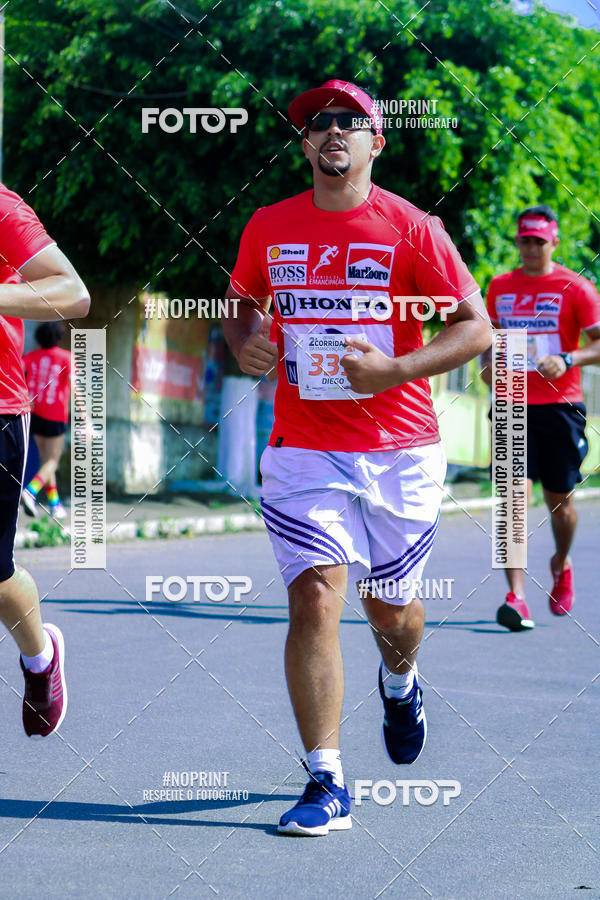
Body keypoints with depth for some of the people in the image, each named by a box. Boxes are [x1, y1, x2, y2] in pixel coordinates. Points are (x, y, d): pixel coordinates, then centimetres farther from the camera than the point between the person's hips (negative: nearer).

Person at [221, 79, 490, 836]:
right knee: (314, 601, -15)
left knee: (390, 609, 14)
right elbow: (243, 299, 22)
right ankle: (325, 784, -9)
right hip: (303, 453, 1)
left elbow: (476, 326, -6)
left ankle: (399, 683, 51)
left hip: (401, 454, -1)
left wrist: (394, 370, -20)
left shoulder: (410, 228, -5)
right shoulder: (269, 227, 5)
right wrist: (243, 340, -1)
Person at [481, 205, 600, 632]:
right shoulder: (500, 287, 11)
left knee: (559, 499, 10)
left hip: (560, 405, -2)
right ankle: (516, 597, -15)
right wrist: (488, 363, 4)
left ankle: (562, 565, 41)